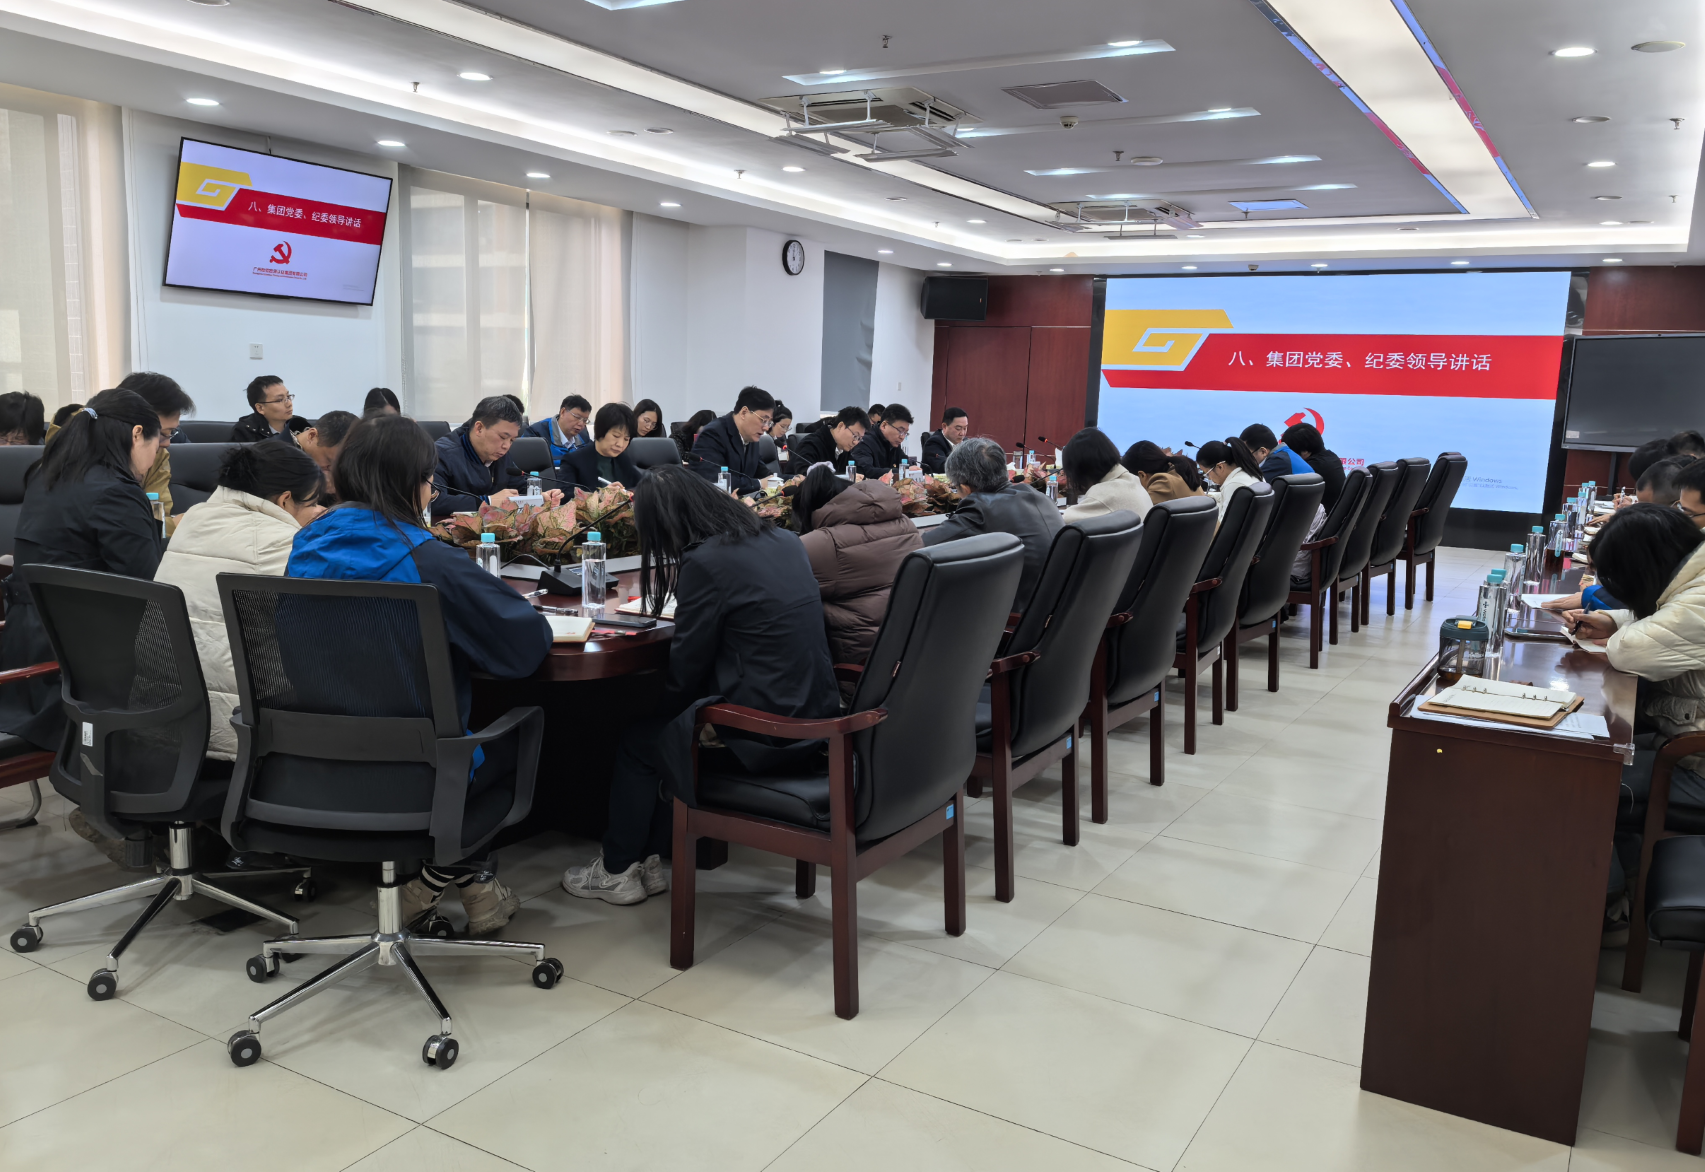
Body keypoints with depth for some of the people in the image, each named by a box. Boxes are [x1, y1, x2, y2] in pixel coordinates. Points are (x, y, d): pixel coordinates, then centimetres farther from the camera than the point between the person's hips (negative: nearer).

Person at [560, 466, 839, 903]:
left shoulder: (704, 562, -15)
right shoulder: (785, 541, 8)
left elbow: (685, 670, -8)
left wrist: (662, 711, 12)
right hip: (815, 716, 8)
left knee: (637, 744, 16)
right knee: (667, 723, 24)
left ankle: (618, 871, 33)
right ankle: (649, 861, 32)